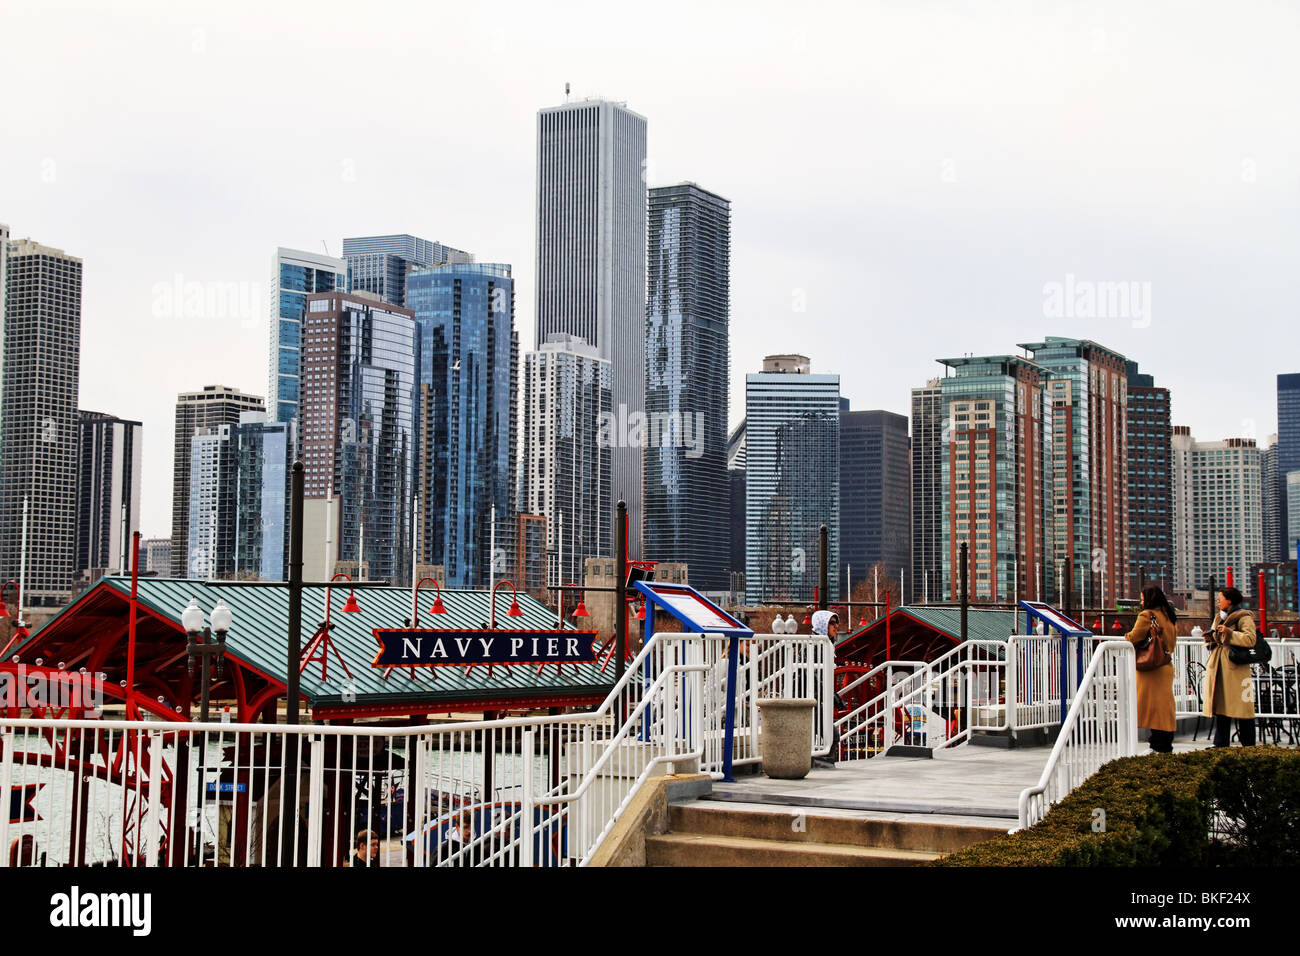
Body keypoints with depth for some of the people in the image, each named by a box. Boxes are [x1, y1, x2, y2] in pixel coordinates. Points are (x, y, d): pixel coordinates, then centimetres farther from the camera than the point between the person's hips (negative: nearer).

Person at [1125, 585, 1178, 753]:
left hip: (1151, 668, -7)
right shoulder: (1170, 617, 13)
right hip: (1167, 666, 7)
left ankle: (1159, 746, -7)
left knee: (1153, 706, -5)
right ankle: (1167, 744, 13)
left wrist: (1126, 636, 9)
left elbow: (1133, 638, -11)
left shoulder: (1146, 615, -11)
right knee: (1165, 706, 11)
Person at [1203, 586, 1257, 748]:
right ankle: (1220, 744, 12)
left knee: (1241, 708, -6)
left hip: (1236, 668, -7)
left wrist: (1228, 632, -19)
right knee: (1220, 706, 7)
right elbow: (1212, 642, 28)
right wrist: (1210, 639, 5)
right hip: (1217, 668, 7)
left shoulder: (1244, 618, -3)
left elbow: (1250, 639, -17)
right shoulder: (1218, 618, 20)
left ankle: (1248, 746, 0)